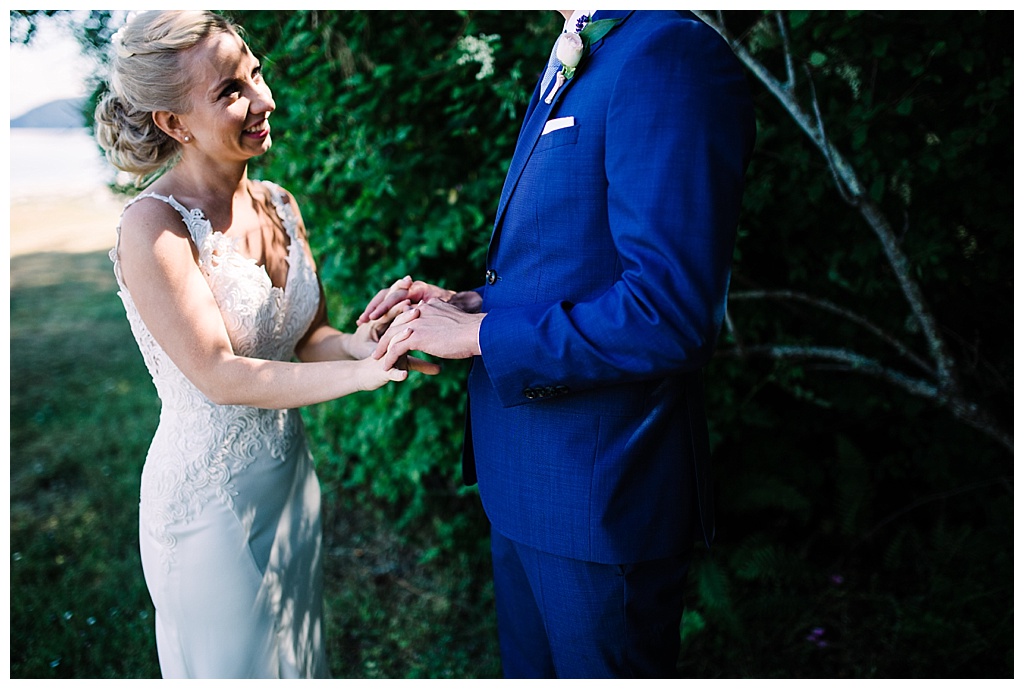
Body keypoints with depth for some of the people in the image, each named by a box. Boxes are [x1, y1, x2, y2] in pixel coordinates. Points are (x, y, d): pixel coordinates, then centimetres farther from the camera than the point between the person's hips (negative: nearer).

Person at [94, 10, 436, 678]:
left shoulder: (279, 203, -1)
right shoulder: (154, 228, -21)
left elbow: (309, 335, 2)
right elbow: (219, 376, -24)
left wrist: (355, 342, -21)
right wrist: (366, 372, -30)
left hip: (291, 474, 6)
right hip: (211, 502, -6)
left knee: (300, 653, 24)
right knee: (236, 665, 15)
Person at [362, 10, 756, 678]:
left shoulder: (669, 54, -22)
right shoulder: (567, 76, 10)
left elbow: (669, 314, -30)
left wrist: (479, 334, -20)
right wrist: (468, 302, 3)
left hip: (598, 498, -9)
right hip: (525, 482, 10)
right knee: (530, 665, 27)